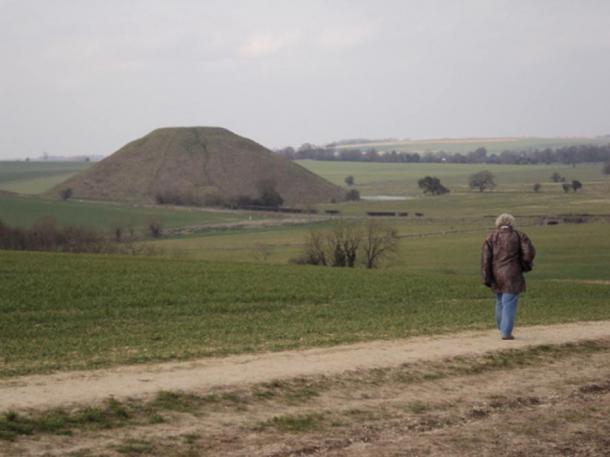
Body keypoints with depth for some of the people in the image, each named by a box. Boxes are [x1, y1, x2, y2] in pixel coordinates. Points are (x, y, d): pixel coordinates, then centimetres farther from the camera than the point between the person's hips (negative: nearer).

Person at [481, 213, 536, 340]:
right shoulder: (519, 236, 0)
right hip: (512, 276, -3)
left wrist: (486, 278, -6)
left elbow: (485, 257, -5)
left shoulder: (491, 237, 3)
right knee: (509, 304, -2)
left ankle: (502, 329, 32)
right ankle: (506, 333, -8)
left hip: (496, 276, 3)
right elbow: (529, 252, -8)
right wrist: (524, 265, 11)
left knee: (500, 302, 20)